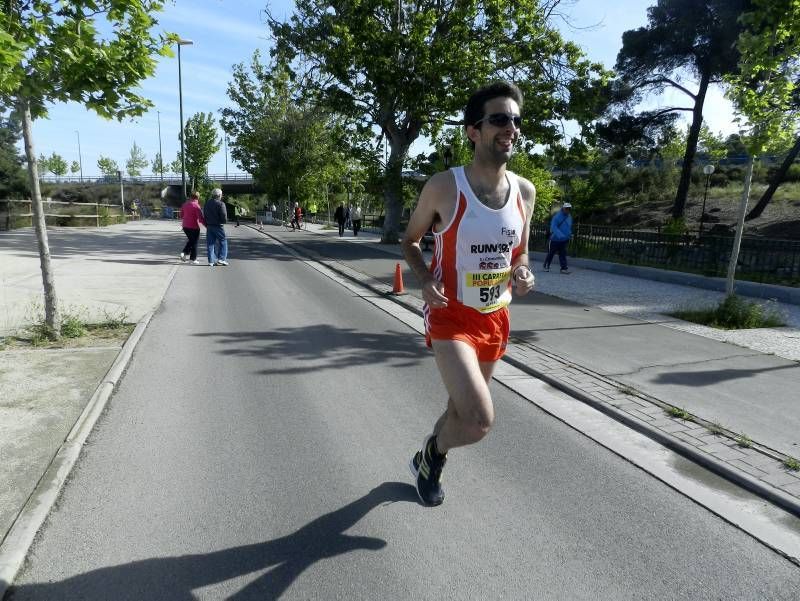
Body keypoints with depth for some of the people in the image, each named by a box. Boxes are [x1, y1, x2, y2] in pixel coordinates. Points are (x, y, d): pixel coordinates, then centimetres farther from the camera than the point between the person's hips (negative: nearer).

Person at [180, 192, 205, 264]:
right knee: (194, 242, 5)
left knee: (190, 240, 24)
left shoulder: (184, 204, 6)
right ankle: (193, 259, 8)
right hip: (194, 227, -6)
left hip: (185, 226, 6)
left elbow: (181, 215, 17)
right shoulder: (196, 206, -15)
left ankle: (184, 253, 9)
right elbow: (201, 218, -20)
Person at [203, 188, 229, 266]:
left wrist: (206, 224, 17)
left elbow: (204, 215, 13)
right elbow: (224, 216, -17)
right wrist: (224, 221, 4)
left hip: (209, 226, 6)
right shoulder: (220, 204, -13)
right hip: (218, 226, -6)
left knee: (210, 243, 9)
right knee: (223, 242, 8)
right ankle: (221, 258, 1)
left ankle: (211, 261, 9)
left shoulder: (207, 203, 9)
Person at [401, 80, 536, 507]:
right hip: (451, 315, -6)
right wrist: (425, 280, -19)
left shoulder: (525, 191, 0)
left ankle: (429, 461, 51)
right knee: (479, 420, -19)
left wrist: (523, 273, -10)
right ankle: (432, 454, 17)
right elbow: (409, 241, 0)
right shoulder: (443, 187, -15)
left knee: (463, 408, 21)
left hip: (495, 318, 6)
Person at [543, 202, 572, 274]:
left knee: (563, 254, 2)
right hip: (555, 239, -5)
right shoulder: (557, 216, -15)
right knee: (550, 253, 7)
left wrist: (569, 234, 12)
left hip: (564, 240, 5)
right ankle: (546, 266, 23)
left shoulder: (569, 217, 10)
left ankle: (564, 268, 0)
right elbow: (553, 227, -23)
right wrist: (560, 235, -33)